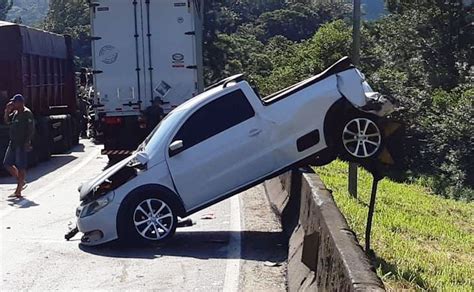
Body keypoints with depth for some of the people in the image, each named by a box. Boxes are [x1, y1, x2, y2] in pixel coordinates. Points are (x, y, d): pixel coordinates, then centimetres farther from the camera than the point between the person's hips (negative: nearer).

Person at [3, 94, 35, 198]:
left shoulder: (27, 113, -12)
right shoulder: (15, 112, 13)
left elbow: (31, 129, -16)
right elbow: (7, 121, 20)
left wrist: (27, 143, -22)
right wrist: (7, 110, 5)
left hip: (22, 144, -9)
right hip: (13, 143, 9)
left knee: (21, 167, -4)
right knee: (7, 163, 11)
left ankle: (18, 191, 0)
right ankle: (21, 181, 25)